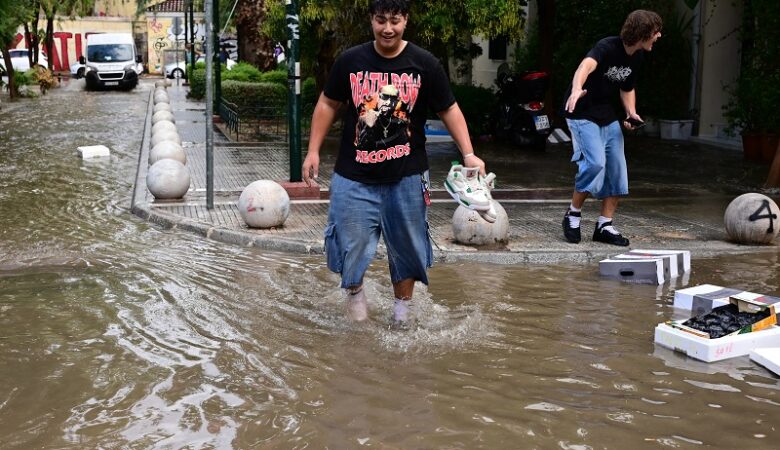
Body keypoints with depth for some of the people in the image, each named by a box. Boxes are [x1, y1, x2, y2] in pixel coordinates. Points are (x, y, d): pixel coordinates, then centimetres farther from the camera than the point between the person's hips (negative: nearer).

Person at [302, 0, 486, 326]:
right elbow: (328, 104, 8)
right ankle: (354, 290, 33)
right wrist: (313, 151, 3)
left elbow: (449, 109, 0)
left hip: (406, 176, 0)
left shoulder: (425, 64, -5)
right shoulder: (350, 61, -2)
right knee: (351, 240, 4)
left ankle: (402, 303, 33)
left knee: (406, 244, 12)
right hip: (354, 176, 0)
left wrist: (468, 154, -10)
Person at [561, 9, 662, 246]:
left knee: (617, 168, 2)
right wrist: (577, 88, -66)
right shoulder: (607, 47, -22)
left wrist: (631, 113, 1)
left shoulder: (637, 56, 3)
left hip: (607, 116, 8)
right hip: (583, 114, -8)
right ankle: (573, 214, -2)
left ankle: (605, 226, 11)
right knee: (595, 163, -23)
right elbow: (587, 65, -45)